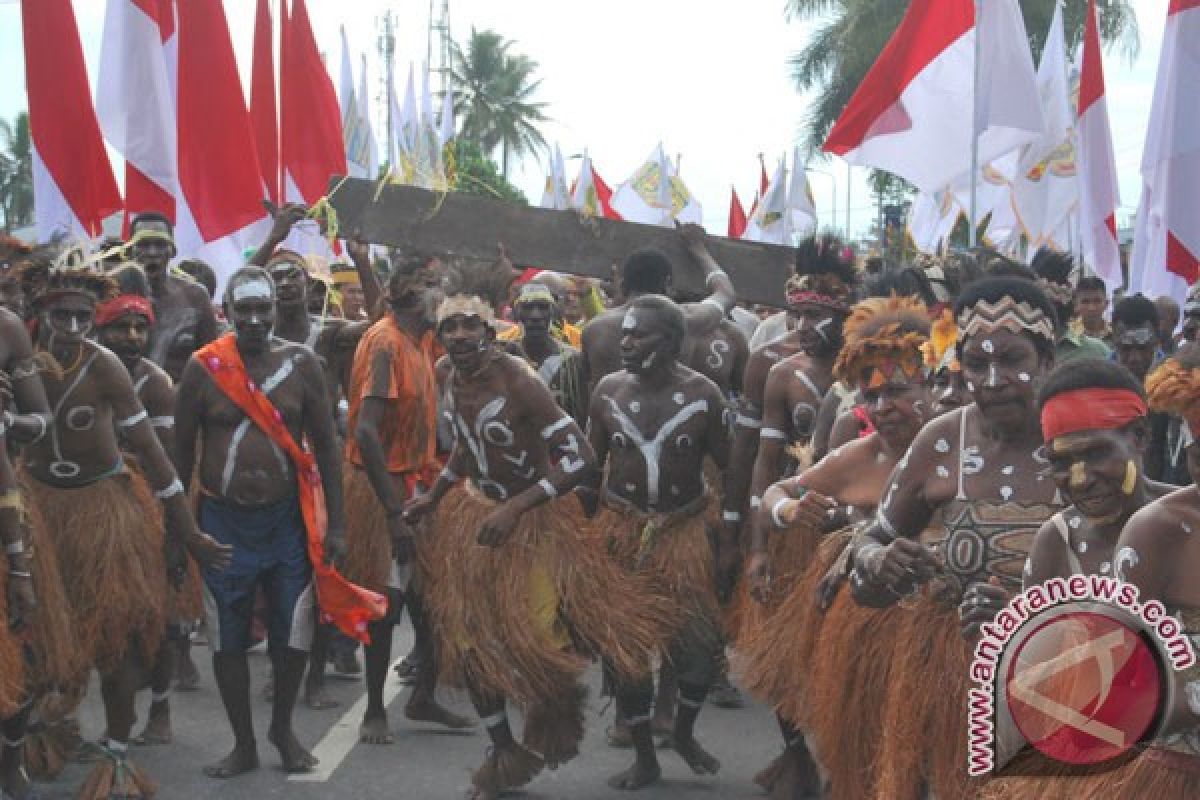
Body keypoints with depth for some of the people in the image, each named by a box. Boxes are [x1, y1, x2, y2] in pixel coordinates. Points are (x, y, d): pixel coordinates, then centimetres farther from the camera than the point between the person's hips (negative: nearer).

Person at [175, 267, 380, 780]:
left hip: (287, 520, 1)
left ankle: (283, 728, 31)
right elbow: (182, 453, 1)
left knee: (293, 636, 7)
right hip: (223, 521, -1)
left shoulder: (300, 363, -3)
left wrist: (334, 525, -2)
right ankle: (243, 744, 21)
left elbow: (325, 446, 1)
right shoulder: (202, 368, -6)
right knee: (227, 640, 6)